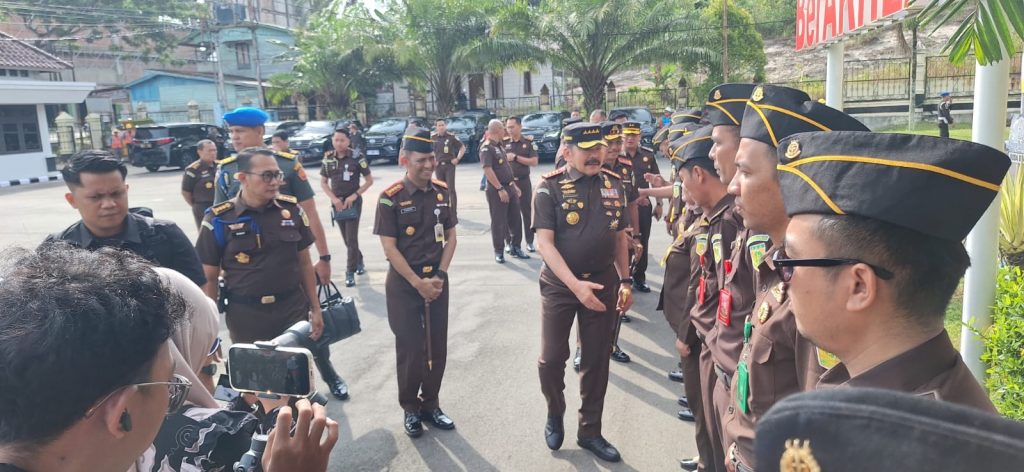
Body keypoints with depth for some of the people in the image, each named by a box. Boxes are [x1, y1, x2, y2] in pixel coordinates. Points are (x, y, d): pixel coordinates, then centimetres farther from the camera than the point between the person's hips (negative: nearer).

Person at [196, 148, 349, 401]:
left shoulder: (291, 209, -1)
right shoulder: (219, 220, -8)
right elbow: (209, 278, -2)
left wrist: (315, 309, 8)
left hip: (293, 309, 1)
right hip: (245, 316, -1)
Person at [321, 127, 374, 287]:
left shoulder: (356, 157, -11)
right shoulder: (328, 158, 0)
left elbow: (369, 180, -6)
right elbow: (323, 182, 8)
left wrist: (354, 195, -14)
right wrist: (334, 198, -6)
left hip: (353, 201, -4)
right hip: (337, 202, 4)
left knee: (351, 238, -6)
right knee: (346, 238, 13)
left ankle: (350, 272, 1)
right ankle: (359, 262, 34)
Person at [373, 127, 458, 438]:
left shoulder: (442, 193, 3)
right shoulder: (391, 198, -11)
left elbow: (451, 238, 6)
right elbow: (389, 247, -12)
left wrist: (439, 276, -5)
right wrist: (417, 282, -15)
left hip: (437, 280, 4)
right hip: (404, 283, -4)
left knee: (437, 347, 9)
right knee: (410, 348, 2)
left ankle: (430, 404, 26)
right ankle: (410, 408, 20)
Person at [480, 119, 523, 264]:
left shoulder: (498, 147, 16)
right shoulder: (486, 148, -13)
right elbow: (487, 170, -22)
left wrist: (514, 186, 21)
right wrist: (500, 189, -24)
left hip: (509, 188, 9)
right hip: (496, 190, -9)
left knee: (515, 219, 11)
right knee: (498, 222, 0)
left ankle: (516, 248, 22)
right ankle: (499, 252, 10)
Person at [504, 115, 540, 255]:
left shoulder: (529, 142, 0)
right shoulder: (503, 143, 3)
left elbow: (534, 162, -10)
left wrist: (516, 157, -14)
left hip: (523, 182, -1)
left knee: (527, 212, 6)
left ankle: (529, 242, 15)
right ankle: (511, 243, 12)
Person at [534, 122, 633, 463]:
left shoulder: (613, 184, 2)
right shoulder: (550, 187, -10)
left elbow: (619, 237, 11)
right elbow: (544, 243, -16)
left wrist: (625, 282, 9)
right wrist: (575, 284, -24)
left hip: (603, 284, 3)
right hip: (560, 285, -3)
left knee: (597, 362, 11)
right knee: (551, 359, 2)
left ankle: (589, 431, 27)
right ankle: (555, 414, 32)